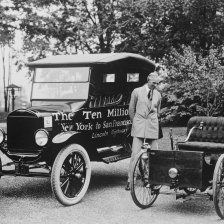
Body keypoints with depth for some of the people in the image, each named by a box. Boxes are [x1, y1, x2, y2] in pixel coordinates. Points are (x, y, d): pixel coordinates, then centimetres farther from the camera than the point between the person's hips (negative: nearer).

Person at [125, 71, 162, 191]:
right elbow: (131, 109, 7)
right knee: (135, 153, -8)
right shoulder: (137, 92, 0)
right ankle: (130, 180, -4)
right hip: (139, 127, -3)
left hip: (153, 127, 3)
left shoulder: (158, 94, 10)